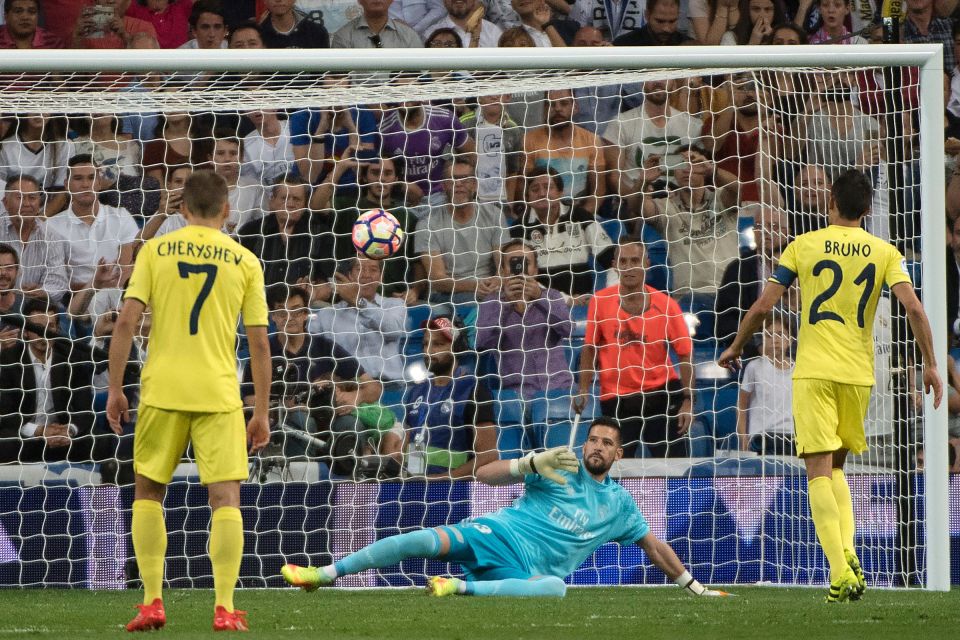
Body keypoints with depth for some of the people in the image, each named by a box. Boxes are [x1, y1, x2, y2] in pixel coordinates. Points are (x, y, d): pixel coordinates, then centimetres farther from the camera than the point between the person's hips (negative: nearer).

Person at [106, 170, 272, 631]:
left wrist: (115, 389, 3)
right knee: (226, 498, 1)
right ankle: (225, 609, -9)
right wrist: (262, 413, 9)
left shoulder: (155, 251, 4)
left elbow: (126, 321, -4)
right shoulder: (244, 261, 5)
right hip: (219, 394, 0)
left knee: (148, 493, 14)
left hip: (162, 390, 0)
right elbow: (259, 343, 3)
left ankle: (152, 602, 7)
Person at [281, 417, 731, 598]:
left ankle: (461, 587, -38)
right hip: (499, 536, 0)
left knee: (556, 587, -39)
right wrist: (535, 463, -17)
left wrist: (694, 586, 22)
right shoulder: (559, 468, 8)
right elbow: (486, 474, -1)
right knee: (425, 540, -25)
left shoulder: (619, 504, 15)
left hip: (529, 571, 0)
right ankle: (323, 574, -22)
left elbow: (655, 547, 25)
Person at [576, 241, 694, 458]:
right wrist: (583, 389, -3)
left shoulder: (666, 305, -5)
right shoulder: (600, 302, -1)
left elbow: (685, 354, -3)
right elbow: (589, 348, 7)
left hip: (660, 392, -1)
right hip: (615, 398, 1)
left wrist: (688, 401, -11)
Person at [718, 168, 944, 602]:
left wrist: (735, 348, 16)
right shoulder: (884, 252, 5)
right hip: (858, 372, 3)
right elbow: (913, 307, -8)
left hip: (813, 371, -3)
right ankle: (846, 552, -2)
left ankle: (841, 572, -17)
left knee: (819, 470, -3)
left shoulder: (804, 246, 1)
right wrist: (930, 364, 0)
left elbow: (761, 307, 0)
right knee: (835, 466, 20)